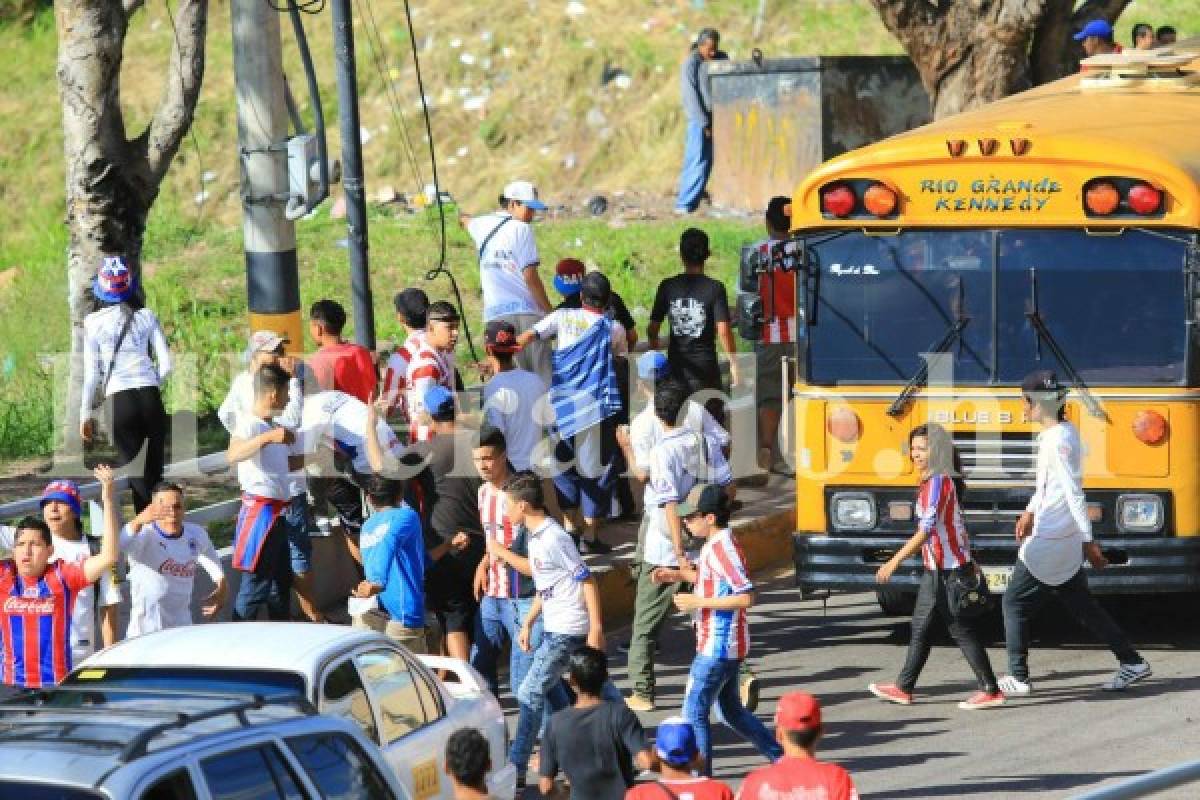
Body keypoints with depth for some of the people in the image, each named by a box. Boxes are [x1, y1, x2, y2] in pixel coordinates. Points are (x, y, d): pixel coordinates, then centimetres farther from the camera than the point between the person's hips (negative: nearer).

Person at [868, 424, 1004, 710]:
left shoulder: (938, 482, -18)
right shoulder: (931, 482, 12)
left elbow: (927, 529, -25)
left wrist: (895, 561, -26)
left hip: (948, 569, -10)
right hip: (935, 568, 10)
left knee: (962, 630, -4)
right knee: (920, 628, 13)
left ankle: (991, 691, 0)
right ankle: (903, 688, 20)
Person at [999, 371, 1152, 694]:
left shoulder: (1058, 441, -21)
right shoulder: (1064, 431, 9)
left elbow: (1074, 493, -23)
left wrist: (1089, 542, -23)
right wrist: (1030, 512, 24)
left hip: (1048, 543, -10)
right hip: (1067, 545, 10)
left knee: (1015, 602, 2)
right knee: (1082, 606, 15)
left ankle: (1017, 678, 7)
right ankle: (1132, 662, 15)